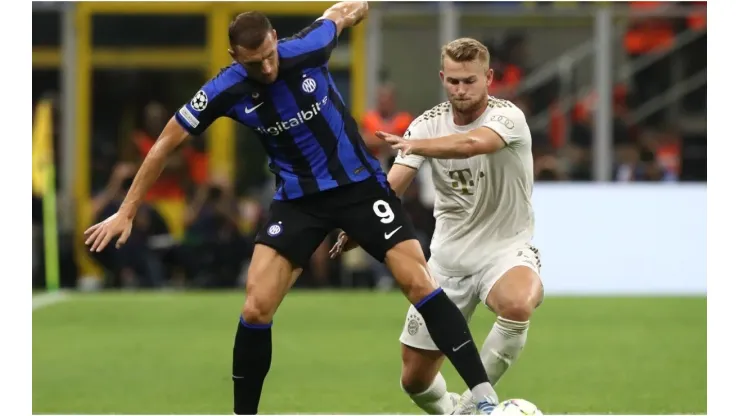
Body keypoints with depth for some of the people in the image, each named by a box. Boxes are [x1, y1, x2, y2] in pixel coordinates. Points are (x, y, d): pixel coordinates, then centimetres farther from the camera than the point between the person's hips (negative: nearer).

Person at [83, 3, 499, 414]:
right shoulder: (226, 92, -16)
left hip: (360, 183, -1)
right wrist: (127, 212, -3)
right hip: (298, 199, 1)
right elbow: (165, 144, -5)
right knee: (256, 309, -11)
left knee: (418, 283, -11)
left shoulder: (306, 50, -19)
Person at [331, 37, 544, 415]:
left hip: (505, 249, -4)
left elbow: (473, 143, -39)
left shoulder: (507, 117, -15)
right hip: (448, 254, 5)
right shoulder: (429, 124, -1)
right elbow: (393, 184, -12)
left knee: (518, 303, -41)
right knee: (414, 379, 3)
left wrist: (414, 144, -51)